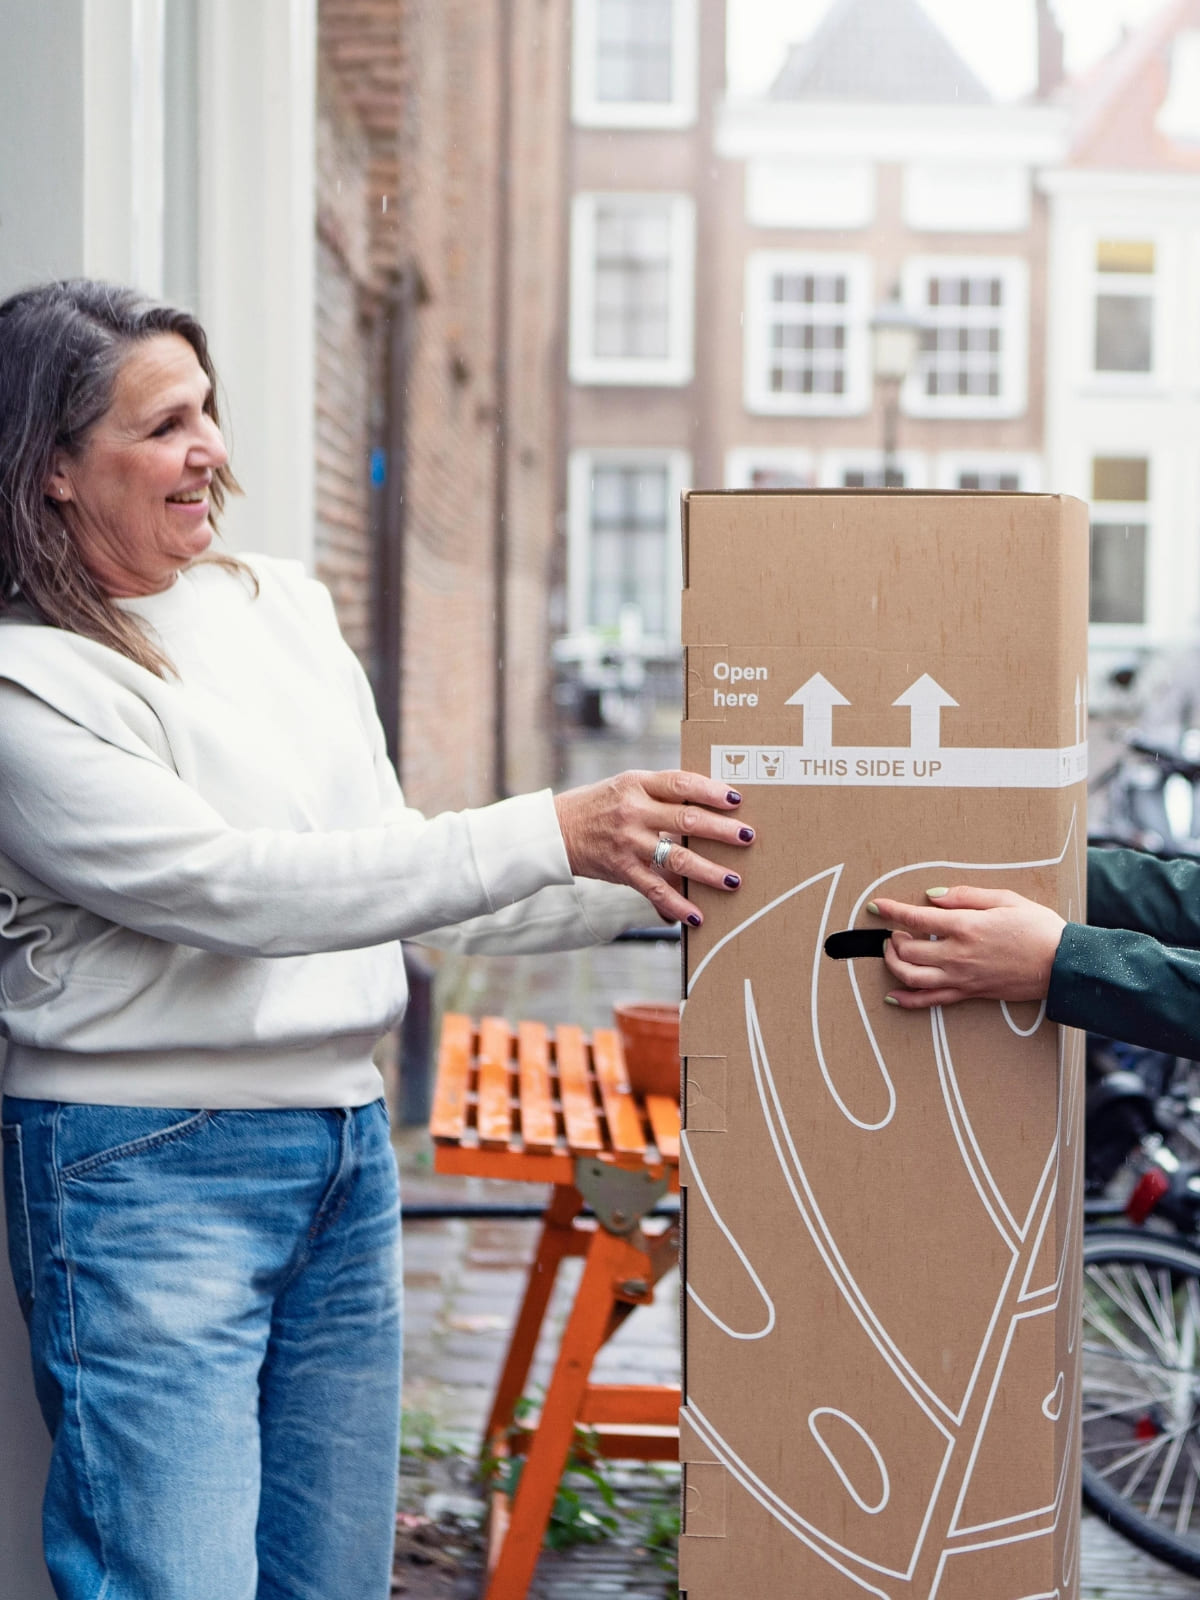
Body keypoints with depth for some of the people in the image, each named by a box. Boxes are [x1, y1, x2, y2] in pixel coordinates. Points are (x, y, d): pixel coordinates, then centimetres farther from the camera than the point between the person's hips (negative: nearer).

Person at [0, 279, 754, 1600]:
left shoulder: (284, 607, 10)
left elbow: (396, 870, 13)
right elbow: (235, 888, -21)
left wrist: (642, 883, 2)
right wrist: (553, 834, -25)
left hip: (345, 1143, 7)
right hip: (147, 1175, -7)